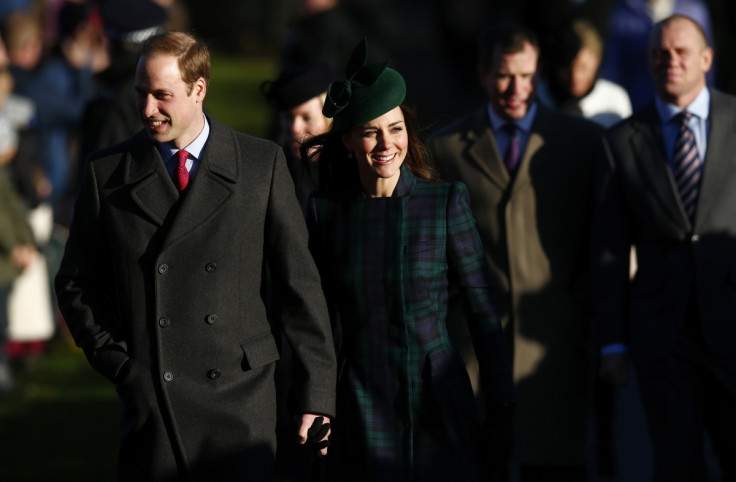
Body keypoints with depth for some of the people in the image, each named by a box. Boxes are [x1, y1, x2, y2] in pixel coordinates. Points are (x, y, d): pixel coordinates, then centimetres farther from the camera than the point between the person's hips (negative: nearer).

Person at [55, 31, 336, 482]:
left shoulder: (262, 164, 4)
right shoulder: (108, 172, 6)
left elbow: (299, 281, 4)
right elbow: (77, 284, 13)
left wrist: (316, 393, 2)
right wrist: (117, 362, 1)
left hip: (240, 399, -1)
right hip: (150, 403, 1)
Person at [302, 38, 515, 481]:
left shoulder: (446, 202, -3)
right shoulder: (325, 211, 2)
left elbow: (483, 311, -1)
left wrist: (502, 411, -2)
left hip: (439, 410, -1)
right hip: (362, 408, 1)